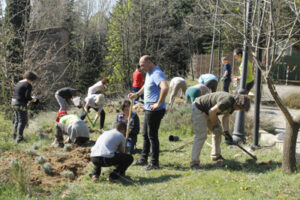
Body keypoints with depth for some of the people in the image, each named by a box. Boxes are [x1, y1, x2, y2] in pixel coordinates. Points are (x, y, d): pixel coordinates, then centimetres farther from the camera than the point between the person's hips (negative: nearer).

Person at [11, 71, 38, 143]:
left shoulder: (19, 83, 16)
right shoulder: (28, 85, -11)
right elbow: (27, 96, -20)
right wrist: (33, 100, 0)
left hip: (13, 102, 9)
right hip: (21, 104, -9)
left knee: (17, 119, 22)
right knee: (22, 121, -2)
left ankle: (14, 134, 31)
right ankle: (19, 137, -5)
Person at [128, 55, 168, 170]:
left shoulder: (157, 74, -20)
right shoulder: (149, 73, 13)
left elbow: (165, 87, -37)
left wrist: (158, 104, -30)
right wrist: (137, 94, 24)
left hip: (155, 110, -10)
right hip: (148, 109, 10)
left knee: (152, 135, -2)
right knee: (145, 135, 19)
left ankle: (154, 163, 7)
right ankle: (143, 159, 32)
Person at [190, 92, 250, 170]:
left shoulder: (233, 104, 1)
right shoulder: (227, 101, -30)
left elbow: (225, 118, 6)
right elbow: (212, 112, -28)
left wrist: (226, 132, -8)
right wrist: (215, 125, -14)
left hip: (207, 111, 11)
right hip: (198, 109, -11)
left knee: (217, 132, 15)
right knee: (201, 135, -17)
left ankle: (216, 156, 28)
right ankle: (194, 163, -15)